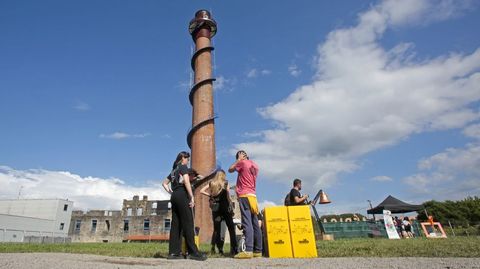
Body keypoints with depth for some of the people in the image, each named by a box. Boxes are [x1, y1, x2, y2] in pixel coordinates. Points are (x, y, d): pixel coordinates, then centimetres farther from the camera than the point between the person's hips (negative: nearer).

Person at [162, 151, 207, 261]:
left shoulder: (174, 170, 23)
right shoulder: (183, 167, -1)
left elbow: (164, 183, 27)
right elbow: (186, 182, -15)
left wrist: (171, 192, 17)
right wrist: (192, 197, -17)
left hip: (174, 197, 8)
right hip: (182, 196, -8)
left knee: (175, 224, 6)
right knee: (188, 224, -9)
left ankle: (173, 252, 6)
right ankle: (193, 252, -9)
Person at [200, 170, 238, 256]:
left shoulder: (211, 183, 6)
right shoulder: (225, 183, -1)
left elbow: (201, 191, 1)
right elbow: (228, 196, -5)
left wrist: (210, 195, 4)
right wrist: (231, 208, 2)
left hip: (215, 208, 3)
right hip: (225, 207, -3)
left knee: (216, 229, 8)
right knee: (231, 228, 5)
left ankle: (220, 250, 8)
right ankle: (234, 250, 3)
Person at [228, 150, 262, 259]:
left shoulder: (242, 162, -3)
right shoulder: (255, 165, 16)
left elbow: (230, 169, 9)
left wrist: (238, 160, 14)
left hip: (245, 196, -7)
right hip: (253, 196, 8)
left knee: (247, 223, -14)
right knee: (255, 224, 7)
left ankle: (248, 250, -19)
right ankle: (258, 250, 11)